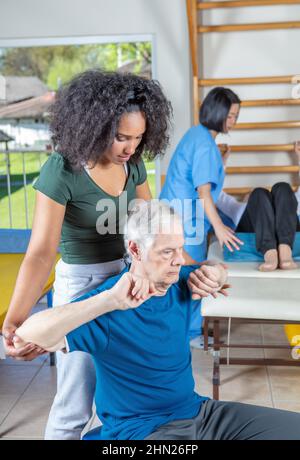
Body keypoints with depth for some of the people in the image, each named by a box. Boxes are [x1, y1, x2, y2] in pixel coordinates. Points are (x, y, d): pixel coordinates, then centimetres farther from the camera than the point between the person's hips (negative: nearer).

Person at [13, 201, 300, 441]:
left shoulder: (179, 282, -1)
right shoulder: (108, 311, -21)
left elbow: (218, 270, 21)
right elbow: (28, 335, -34)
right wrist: (109, 300, -43)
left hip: (197, 410, 7)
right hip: (142, 428, -7)